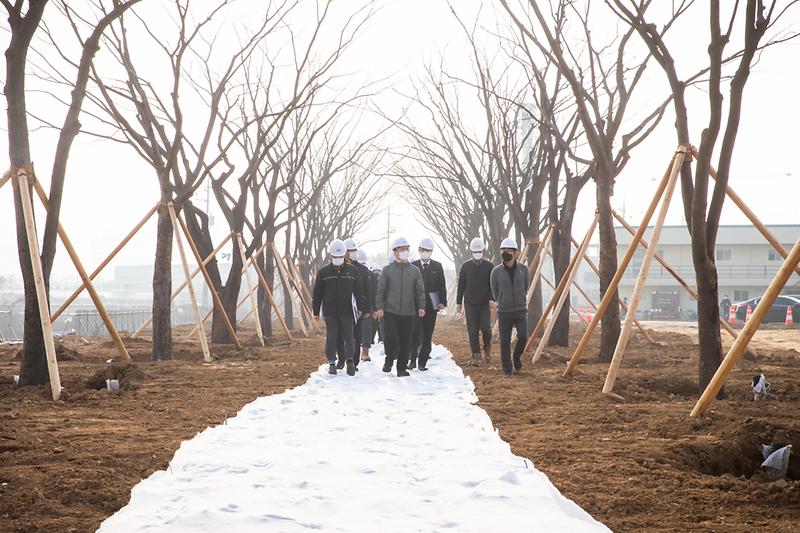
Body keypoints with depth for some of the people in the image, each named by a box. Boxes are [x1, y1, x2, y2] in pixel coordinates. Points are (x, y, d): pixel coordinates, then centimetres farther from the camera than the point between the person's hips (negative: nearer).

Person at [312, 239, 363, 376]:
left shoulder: (352, 271, 4)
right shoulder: (323, 272, 2)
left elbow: (358, 291, 9)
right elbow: (317, 293, 6)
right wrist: (316, 311, 4)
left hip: (347, 311, 0)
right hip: (330, 312, 0)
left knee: (348, 336, 1)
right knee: (331, 337, 3)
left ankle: (350, 360, 13)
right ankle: (332, 362, 12)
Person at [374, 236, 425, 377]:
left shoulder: (415, 270, 8)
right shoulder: (387, 270, 4)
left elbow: (420, 291, 8)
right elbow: (381, 290, 3)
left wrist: (421, 306, -5)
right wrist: (379, 307, -7)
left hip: (408, 313, 2)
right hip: (390, 311, -2)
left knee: (405, 342, 2)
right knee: (390, 337, -13)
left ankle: (402, 368, 14)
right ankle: (389, 360, 13)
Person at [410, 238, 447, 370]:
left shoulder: (437, 266, 8)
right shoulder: (413, 266, 3)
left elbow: (442, 286, 6)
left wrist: (443, 302, -6)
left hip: (431, 305, 2)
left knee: (428, 335, 4)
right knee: (416, 332, -13)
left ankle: (423, 362, 10)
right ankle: (413, 359, -7)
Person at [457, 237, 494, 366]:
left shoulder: (489, 266, 3)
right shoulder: (466, 266, 5)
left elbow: (493, 284, 2)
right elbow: (461, 285, 8)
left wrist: (492, 298, -12)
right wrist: (459, 302, 5)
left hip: (485, 304, -1)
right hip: (470, 304, 1)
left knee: (486, 328, -9)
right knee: (472, 331, -2)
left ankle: (487, 349, 19)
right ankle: (476, 357, 2)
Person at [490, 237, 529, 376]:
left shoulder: (523, 269, -2)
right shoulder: (496, 271, -6)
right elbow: (495, 293, 7)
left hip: (521, 310, 1)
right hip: (504, 312, -1)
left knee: (523, 336, -15)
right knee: (505, 341, 0)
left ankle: (517, 356, 16)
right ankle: (507, 369, 17)